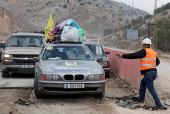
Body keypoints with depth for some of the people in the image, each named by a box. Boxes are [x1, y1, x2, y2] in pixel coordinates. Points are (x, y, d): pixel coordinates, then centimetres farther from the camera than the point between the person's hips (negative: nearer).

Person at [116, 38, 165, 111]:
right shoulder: (153, 53, 18)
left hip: (148, 73, -9)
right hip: (154, 72, 9)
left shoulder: (144, 51, -7)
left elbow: (133, 56, -9)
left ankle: (159, 105, -14)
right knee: (142, 83, 27)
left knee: (151, 89, -9)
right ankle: (141, 99, 32)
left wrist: (122, 56, -2)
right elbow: (157, 62, 33)